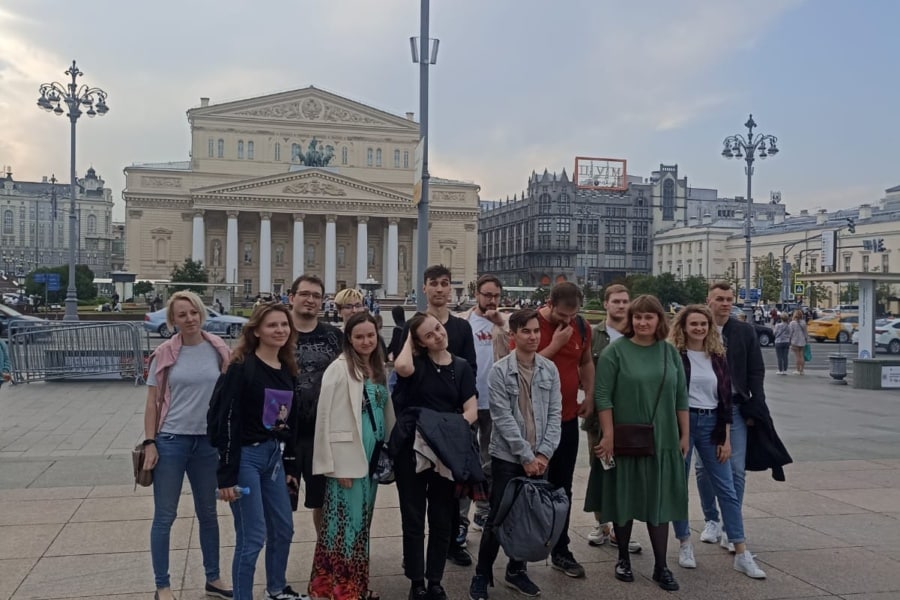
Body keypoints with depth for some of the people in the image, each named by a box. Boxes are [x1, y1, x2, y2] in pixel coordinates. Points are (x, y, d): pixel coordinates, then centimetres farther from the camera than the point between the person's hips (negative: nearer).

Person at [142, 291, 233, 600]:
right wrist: (149, 442, -7)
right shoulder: (164, 354, -5)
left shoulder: (218, 349, -2)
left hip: (208, 441, 2)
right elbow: (152, 402, -1)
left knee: (208, 513, 15)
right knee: (164, 516, 6)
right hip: (171, 440, -2)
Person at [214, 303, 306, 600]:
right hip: (245, 457, -8)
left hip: (274, 456, 8)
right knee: (252, 538, -1)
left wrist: (291, 466, 15)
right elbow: (228, 421, -16)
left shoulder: (288, 370, 8)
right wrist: (227, 475, -18)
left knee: (283, 528, 18)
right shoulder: (241, 367, -14)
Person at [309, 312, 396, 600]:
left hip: (373, 453, 7)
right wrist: (337, 464, -17)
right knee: (347, 520, -3)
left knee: (363, 520, 14)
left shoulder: (378, 367, 11)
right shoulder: (339, 368, -11)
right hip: (349, 456, -7)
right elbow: (328, 418, -14)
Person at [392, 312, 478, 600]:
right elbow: (401, 367, -27)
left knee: (442, 520, 10)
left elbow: (472, 409, 0)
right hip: (411, 448, -2)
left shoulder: (461, 367, 6)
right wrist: (409, 340, -9)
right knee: (413, 519, 5)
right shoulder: (415, 363, -1)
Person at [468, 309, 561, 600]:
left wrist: (544, 452, -7)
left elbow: (555, 413, 2)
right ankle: (482, 576, 17)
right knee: (498, 517, 2)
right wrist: (526, 456, -14)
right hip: (508, 456, -3)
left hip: (539, 458, 4)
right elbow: (503, 417, -12)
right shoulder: (500, 370, -8)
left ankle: (516, 571, 28)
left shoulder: (550, 369, 3)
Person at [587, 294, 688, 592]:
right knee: (624, 499, 9)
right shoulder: (616, 351, -7)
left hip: (662, 441, 3)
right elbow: (602, 396, -10)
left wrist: (684, 435, 7)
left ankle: (661, 567, 17)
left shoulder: (670, 352, 5)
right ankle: (623, 558, 26)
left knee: (659, 501, 8)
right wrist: (608, 435, -14)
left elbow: (681, 396, 9)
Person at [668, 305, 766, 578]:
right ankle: (685, 545, 21)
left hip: (711, 424, 4)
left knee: (727, 489, 3)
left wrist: (726, 438, 4)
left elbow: (725, 398, 8)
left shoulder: (717, 357, 7)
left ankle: (741, 553, 7)